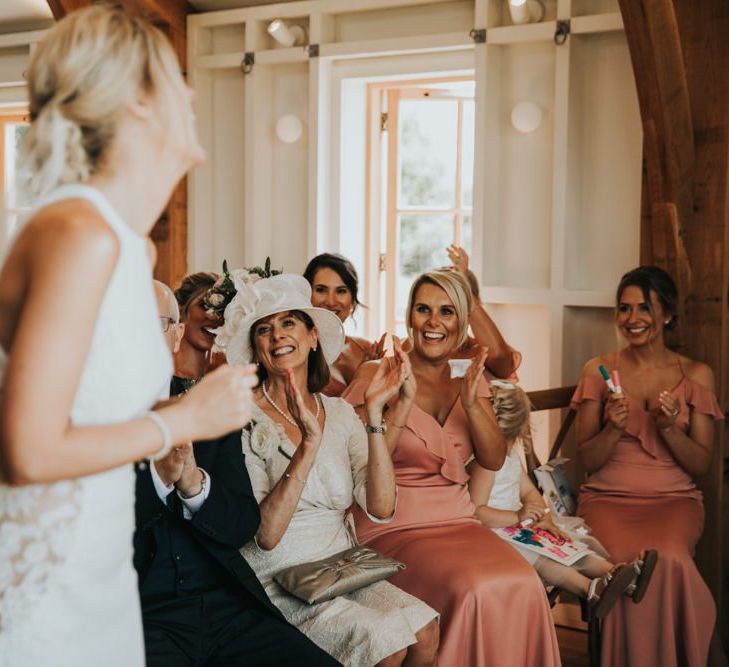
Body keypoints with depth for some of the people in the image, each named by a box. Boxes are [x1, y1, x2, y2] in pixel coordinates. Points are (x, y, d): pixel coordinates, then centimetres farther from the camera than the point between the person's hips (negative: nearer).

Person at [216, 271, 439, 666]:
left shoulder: (339, 413, 6)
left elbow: (380, 509, -7)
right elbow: (265, 535, -18)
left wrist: (374, 412, -13)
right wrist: (309, 443, -26)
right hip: (277, 583, -4)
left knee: (425, 631, -21)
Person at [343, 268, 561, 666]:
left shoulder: (469, 380, 12)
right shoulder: (377, 376, -2)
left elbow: (494, 460, 3)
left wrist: (472, 404, -13)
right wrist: (405, 401, -20)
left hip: (459, 521, 4)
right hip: (394, 527, -4)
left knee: (522, 586, -24)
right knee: (474, 592, -29)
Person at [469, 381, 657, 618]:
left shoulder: (511, 452, 11)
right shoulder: (484, 463, -21)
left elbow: (528, 491, 12)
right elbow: (476, 512, -28)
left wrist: (544, 517, -7)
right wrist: (517, 516, -31)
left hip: (516, 523, 10)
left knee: (567, 541, -7)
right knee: (539, 558, -32)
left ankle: (615, 572, -23)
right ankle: (590, 588, -48)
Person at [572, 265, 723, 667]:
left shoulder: (696, 375, 8)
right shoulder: (599, 371, 7)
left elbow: (700, 464, 5)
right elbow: (587, 460, 5)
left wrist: (669, 427, -13)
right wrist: (614, 429, -14)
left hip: (674, 498, 0)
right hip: (608, 497, 0)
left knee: (668, 558, -33)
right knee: (625, 561, -33)